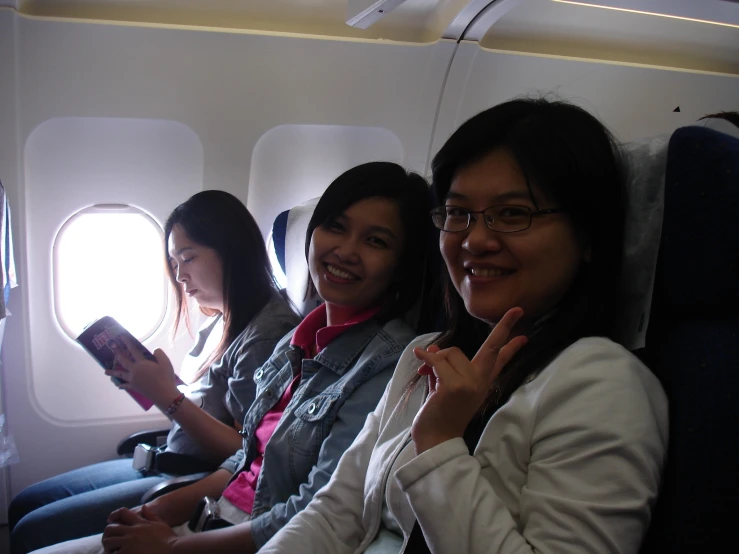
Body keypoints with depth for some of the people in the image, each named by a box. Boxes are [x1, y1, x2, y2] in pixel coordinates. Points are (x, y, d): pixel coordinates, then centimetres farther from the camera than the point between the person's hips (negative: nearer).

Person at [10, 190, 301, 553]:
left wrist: (168, 397, -24)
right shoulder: (220, 322, 8)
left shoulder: (266, 332, -22)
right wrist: (147, 385, -4)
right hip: (167, 464, 9)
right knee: (23, 506, 16)